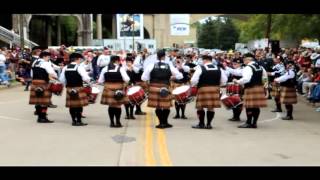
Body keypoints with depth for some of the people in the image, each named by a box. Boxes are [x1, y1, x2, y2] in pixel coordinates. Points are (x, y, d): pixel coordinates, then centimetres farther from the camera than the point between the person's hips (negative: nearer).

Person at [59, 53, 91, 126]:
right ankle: (79, 121, 2)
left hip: (69, 89, 6)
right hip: (78, 89, -6)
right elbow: (86, 78, -17)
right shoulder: (79, 68, -11)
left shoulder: (65, 68, 7)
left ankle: (74, 121, 18)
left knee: (71, 106, 11)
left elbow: (62, 80, 8)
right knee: (79, 105, 1)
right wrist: (88, 80, 4)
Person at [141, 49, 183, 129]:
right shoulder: (169, 66, 0)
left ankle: (161, 123, 10)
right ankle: (165, 122, 19)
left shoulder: (151, 66, -2)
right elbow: (180, 76, 4)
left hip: (154, 88, 0)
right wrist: (171, 77, 18)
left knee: (158, 106, 8)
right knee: (166, 105, 12)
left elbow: (143, 78, -2)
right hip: (165, 88, 0)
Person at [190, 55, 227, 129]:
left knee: (200, 107, 6)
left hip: (203, 89, -5)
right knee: (211, 107, 9)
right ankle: (208, 124, 11)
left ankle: (201, 124, 8)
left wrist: (193, 85, 8)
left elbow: (194, 80, -11)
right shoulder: (219, 69, 8)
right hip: (215, 89, 5)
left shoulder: (200, 68, -7)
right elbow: (224, 81, 10)